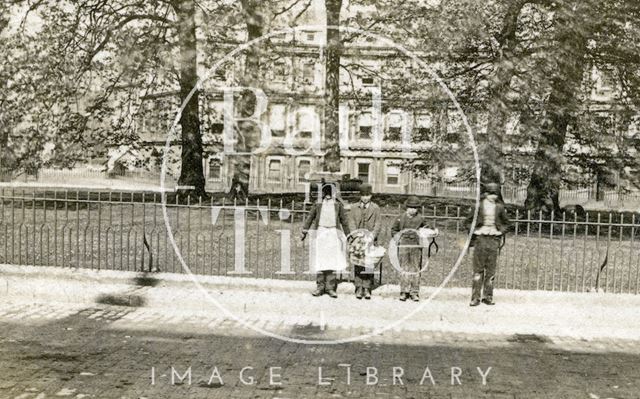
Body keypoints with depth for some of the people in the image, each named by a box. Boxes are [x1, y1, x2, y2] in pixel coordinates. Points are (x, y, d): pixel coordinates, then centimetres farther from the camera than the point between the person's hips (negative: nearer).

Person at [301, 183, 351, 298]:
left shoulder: (338, 205, 7)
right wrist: (304, 231, 11)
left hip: (333, 234, 0)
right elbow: (310, 217, 13)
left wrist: (347, 235, 14)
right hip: (320, 233, 0)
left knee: (332, 262, -1)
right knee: (319, 262, 0)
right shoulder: (318, 204, 7)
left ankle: (330, 288, 6)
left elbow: (344, 220, 13)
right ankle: (320, 287, 8)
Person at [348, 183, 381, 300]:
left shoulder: (375, 208, 9)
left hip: (370, 240, -1)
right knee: (357, 265, -2)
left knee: (369, 265, -4)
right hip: (358, 239, 1)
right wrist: (356, 234, -8)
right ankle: (359, 289, 3)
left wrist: (372, 235, -12)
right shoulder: (354, 208, 14)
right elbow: (352, 223, 8)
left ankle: (367, 289, 2)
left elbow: (378, 223, 3)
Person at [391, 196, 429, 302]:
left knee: (415, 269, 3)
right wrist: (397, 237, -3)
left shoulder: (420, 219, 6)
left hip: (416, 246, 0)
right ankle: (404, 291, 10)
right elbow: (393, 230, 14)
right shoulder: (401, 218, 5)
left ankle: (414, 292, 9)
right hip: (403, 246, 0)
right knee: (404, 268, 3)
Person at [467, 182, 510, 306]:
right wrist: (475, 230, -3)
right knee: (478, 269, -2)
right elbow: (469, 220, 7)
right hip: (480, 238, -2)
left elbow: (506, 223, 18)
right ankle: (475, 297, 1)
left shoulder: (499, 207, 7)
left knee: (491, 270, 3)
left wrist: (501, 231, 4)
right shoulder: (479, 205, 0)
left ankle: (488, 296, 11)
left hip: (494, 239, 2)